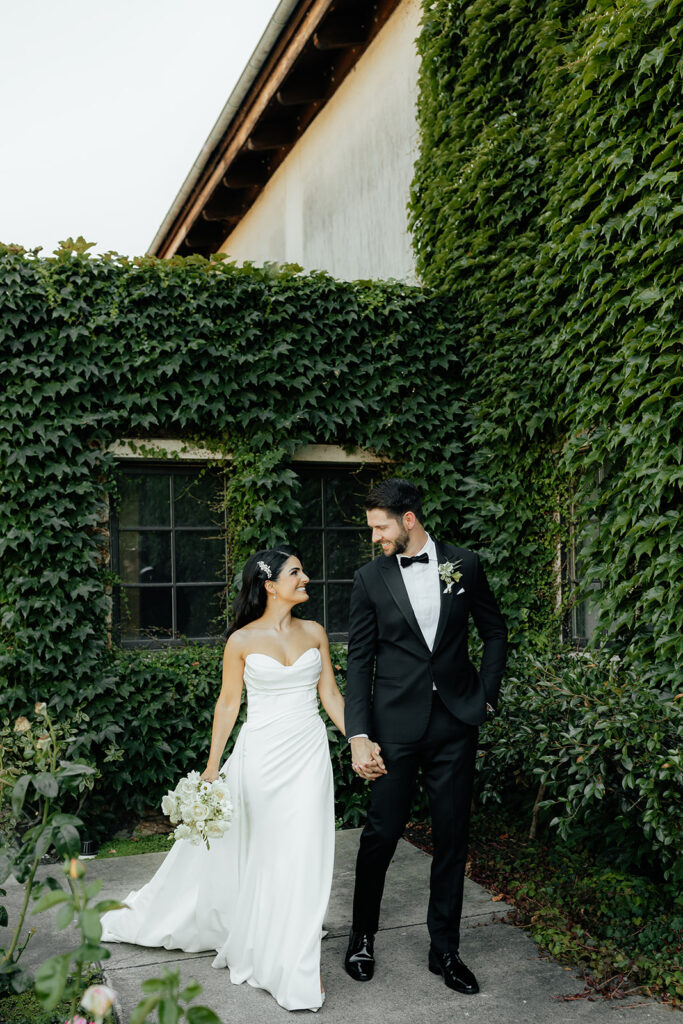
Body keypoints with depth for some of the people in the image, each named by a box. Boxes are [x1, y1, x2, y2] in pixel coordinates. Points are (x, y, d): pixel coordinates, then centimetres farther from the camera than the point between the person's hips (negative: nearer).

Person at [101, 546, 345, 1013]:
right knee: (261, 853, 9)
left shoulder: (314, 633, 3)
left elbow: (332, 695, 6)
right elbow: (228, 704, 0)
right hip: (261, 752, -2)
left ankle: (296, 964, 18)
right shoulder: (242, 641, -5)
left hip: (309, 751, 2)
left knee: (304, 855, 2)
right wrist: (212, 768, 0)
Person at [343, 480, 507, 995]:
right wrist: (359, 734, -8)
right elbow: (359, 659, -1)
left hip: (455, 723, 1)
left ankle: (445, 949, 25)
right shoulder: (370, 578, -1)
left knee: (452, 840, 9)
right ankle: (363, 937, 29)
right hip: (395, 726, -1)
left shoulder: (465, 565, 2)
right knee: (381, 835, 6)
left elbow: (494, 630, 13)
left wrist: (487, 693, 4)